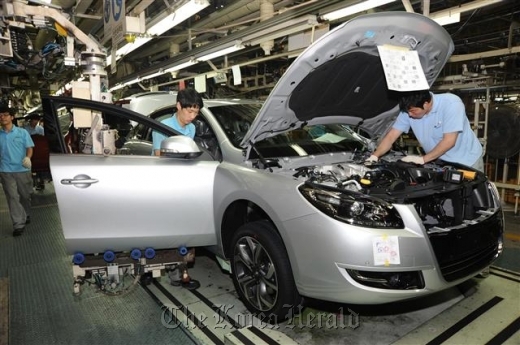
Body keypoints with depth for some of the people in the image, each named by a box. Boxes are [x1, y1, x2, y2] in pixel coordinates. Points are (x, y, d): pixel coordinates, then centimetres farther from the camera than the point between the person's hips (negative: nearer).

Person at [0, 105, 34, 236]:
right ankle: (19, 224, -1)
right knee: (12, 197, -2)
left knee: (25, 195, 12)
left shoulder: (22, 132, 1)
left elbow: (29, 148, 0)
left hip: (22, 170, 0)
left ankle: (26, 215, 35)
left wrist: (28, 158, -19)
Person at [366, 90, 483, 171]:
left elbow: (449, 141, -28)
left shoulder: (451, 103, -27)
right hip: (441, 162, 4)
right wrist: (375, 155, -26)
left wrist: (423, 159, -27)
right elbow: (391, 136, -11)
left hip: (467, 162, -3)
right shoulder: (408, 111, -13)